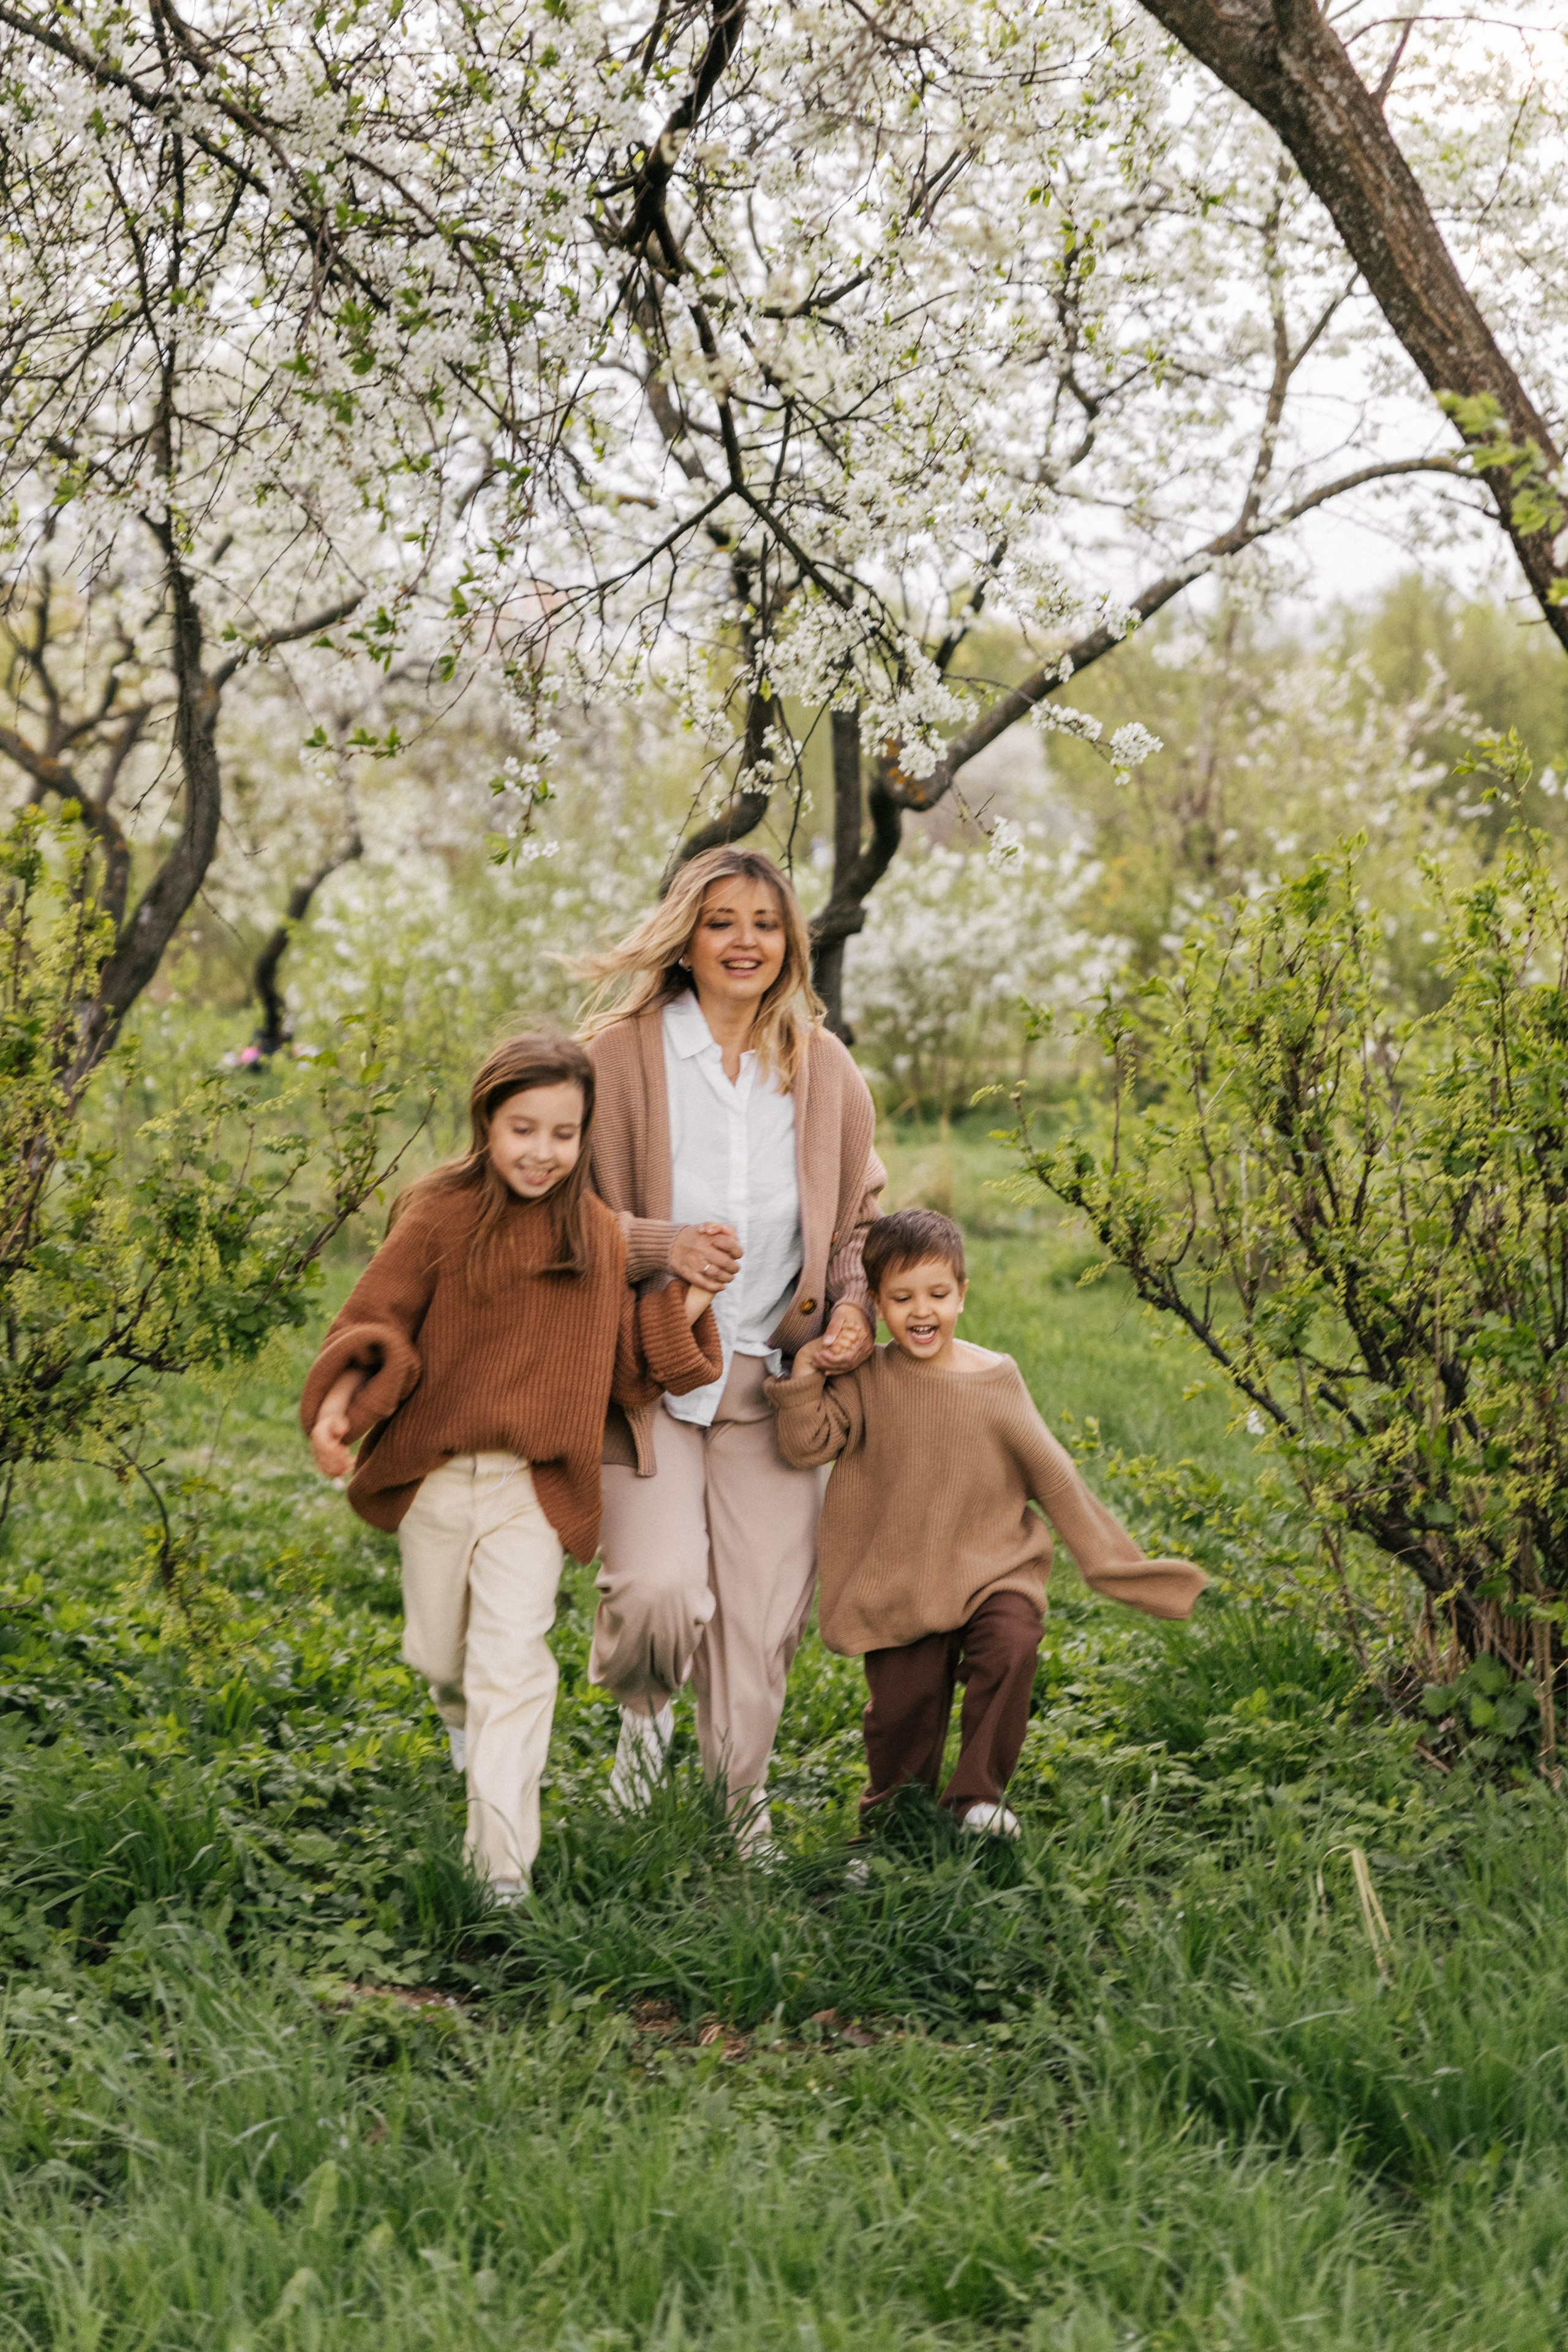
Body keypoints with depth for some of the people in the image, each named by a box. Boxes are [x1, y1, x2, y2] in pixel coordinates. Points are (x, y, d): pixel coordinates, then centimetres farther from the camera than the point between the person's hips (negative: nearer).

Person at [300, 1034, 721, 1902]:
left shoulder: (595, 1235, 2)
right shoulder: (437, 1218, -7)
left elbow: (626, 1366, 8)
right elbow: (372, 1321, -7)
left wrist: (688, 1304, -3)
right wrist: (341, 1406, -23)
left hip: (533, 1485, 0)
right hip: (433, 1474, 0)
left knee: (513, 1656, -10)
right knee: (438, 1653, 16)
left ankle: (504, 1868, -6)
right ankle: (465, 1716, 54)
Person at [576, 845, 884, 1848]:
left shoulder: (826, 1069, 8)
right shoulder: (620, 1055, -5)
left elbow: (860, 1219, 17)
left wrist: (856, 1313, -2)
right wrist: (660, 1245, -21)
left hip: (775, 1377, 3)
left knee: (766, 1603, 4)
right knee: (661, 1586, -16)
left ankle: (743, 1786, 30)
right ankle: (642, 1708, 20)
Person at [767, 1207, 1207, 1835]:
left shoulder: (995, 1379, 0)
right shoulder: (867, 1382, 0)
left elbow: (1053, 1476, 5)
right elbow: (808, 1445, -9)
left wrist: (1114, 1562, 6)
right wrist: (803, 1383, -24)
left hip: (994, 1567, 0)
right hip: (900, 1582, 0)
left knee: (1011, 1646, -26)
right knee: (903, 1702, -2)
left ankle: (977, 1796, -9)